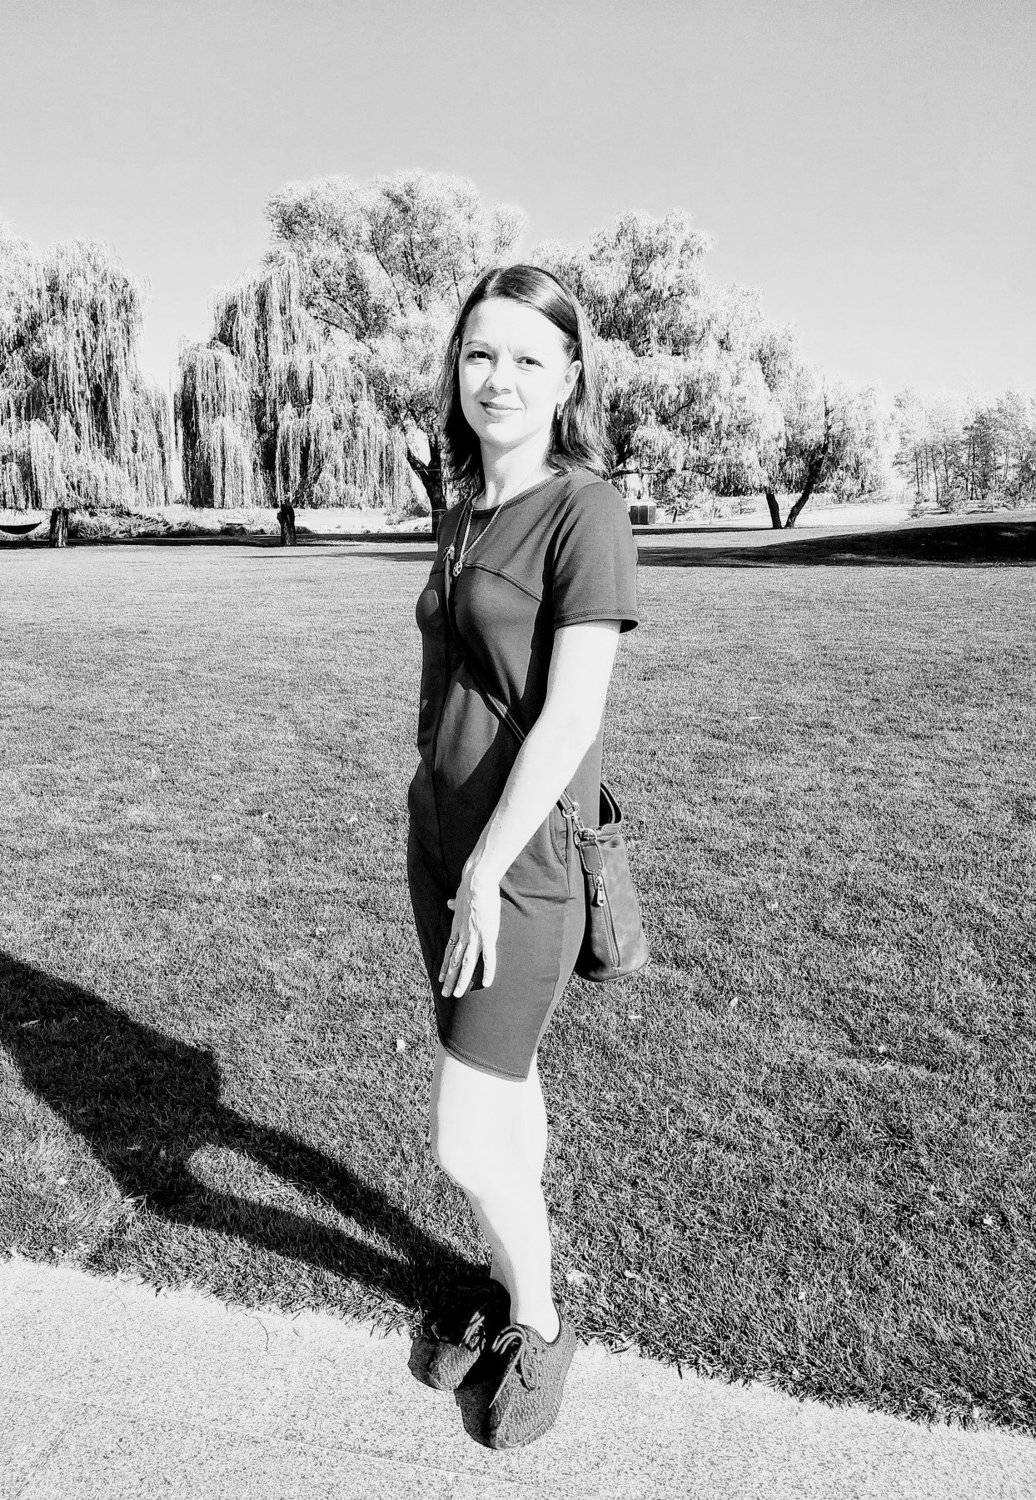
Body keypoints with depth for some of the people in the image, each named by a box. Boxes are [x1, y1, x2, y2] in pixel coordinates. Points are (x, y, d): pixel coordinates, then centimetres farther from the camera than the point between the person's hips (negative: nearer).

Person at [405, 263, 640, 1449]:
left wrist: (485, 874, -19)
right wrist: (445, 850, 16)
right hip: (440, 836, 7)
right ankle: (511, 1281, 41)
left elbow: (570, 716, -20)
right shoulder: (461, 519, 8)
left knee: (464, 1143, 0)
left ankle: (539, 1326, 28)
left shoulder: (586, 513, -15)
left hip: (522, 859, -7)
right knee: (504, 1083, 20)